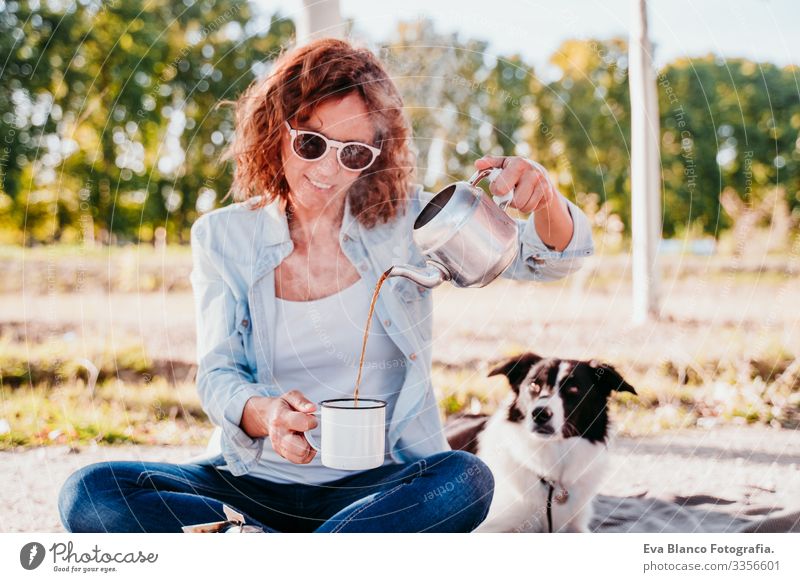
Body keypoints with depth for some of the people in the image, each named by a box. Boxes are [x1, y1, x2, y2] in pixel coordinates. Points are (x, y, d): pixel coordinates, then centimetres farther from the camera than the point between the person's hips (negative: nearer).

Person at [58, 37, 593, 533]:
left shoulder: (406, 221, 1)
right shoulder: (224, 238, 3)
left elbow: (554, 257, -2)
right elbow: (217, 376, -4)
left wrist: (542, 196, -26)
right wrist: (265, 413, -29)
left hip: (380, 485, -1)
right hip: (255, 482, 1)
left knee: (464, 480, -34)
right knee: (90, 495, -22)